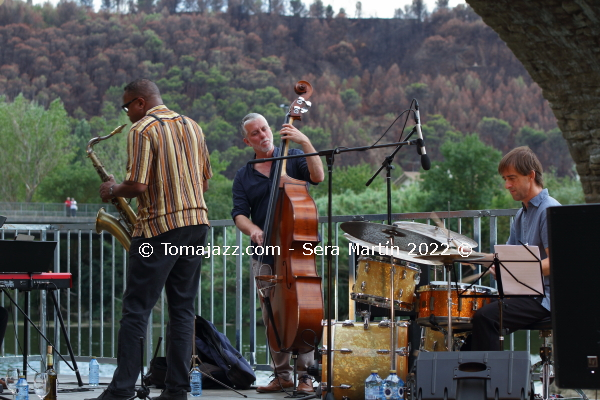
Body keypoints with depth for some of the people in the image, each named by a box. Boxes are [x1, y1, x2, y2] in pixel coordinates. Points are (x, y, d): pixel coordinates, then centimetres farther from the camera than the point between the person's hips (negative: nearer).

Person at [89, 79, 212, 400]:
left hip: (159, 228, -7)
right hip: (197, 222, 7)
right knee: (182, 309, 9)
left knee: (136, 310, -3)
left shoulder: (142, 130, -10)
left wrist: (113, 190, 1)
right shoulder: (192, 126, 14)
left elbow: (138, 185, -17)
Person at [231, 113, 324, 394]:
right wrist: (252, 229, -19)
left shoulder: (293, 158, 5)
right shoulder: (243, 176, 12)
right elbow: (239, 214, 3)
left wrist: (305, 142, -22)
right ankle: (282, 374, 15)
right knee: (271, 315, 6)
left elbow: (318, 176, -14)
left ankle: (305, 374, -6)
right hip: (264, 255, 4)